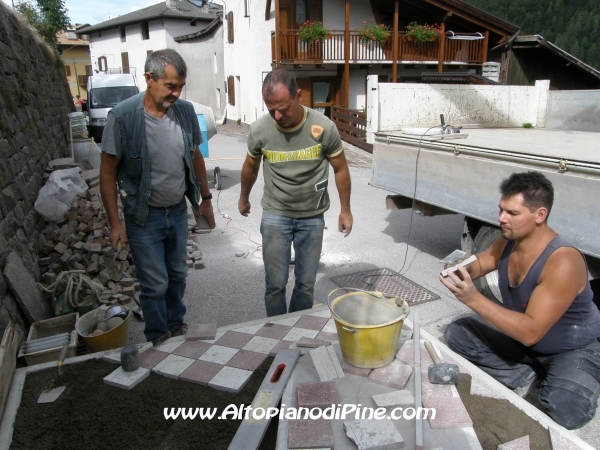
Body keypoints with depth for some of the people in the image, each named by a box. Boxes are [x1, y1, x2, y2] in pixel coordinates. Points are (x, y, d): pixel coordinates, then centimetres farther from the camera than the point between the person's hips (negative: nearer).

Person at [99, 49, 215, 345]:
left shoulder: (185, 111, -5)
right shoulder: (123, 117, -18)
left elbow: (195, 157, 9)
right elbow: (108, 172, -11)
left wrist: (205, 198, 13)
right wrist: (114, 222, -12)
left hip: (178, 210, 4)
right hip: (144, 215, -4)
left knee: (178, 275, 18)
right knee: (155, 284, 4)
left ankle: (176, 325, 42)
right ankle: (159, 341, 27)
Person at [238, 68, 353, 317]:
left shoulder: (324, 128, -17)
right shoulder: (259, 130, -12)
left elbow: (340, 169, -2)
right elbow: (250, 167, 8)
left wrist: (345, 210, 5)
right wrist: (244, 198, 22)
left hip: (312, 217, 0)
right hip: (275, 215, 1)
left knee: (306, 285, 9)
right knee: (275, 284, 4)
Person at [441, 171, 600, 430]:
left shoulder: (563, 263, -34)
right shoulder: (508, 241, -11)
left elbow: (530, 332, -36)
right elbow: (480, 264, 8)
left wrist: (473, 299, -42)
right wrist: (462, 270, -17)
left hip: (574, 350, -6)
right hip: (522, 337, 7)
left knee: (565, 409, -33)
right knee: (457, 333, -5)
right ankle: (524, 376, -5)